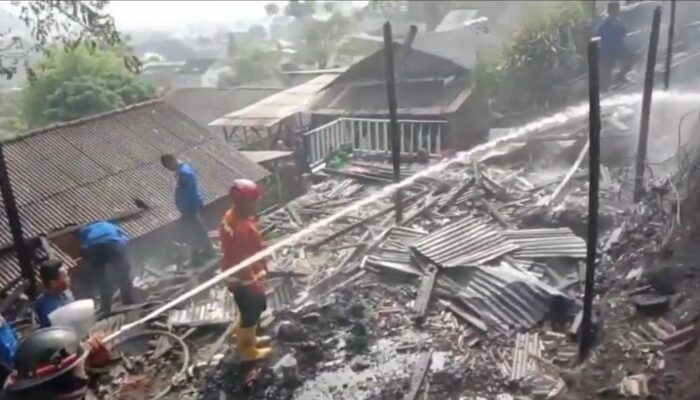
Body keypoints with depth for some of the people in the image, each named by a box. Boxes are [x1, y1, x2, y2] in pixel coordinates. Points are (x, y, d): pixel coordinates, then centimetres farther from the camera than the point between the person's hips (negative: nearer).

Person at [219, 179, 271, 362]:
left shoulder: (229, 216, -4)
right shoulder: (243, 228, -34)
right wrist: (255, 284, -18)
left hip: (234, 276, 9)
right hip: (245, 279, -9)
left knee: (248, 311, 28)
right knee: (251, 313, 13)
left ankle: (247, 339, 49)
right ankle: (248, 350, 33)